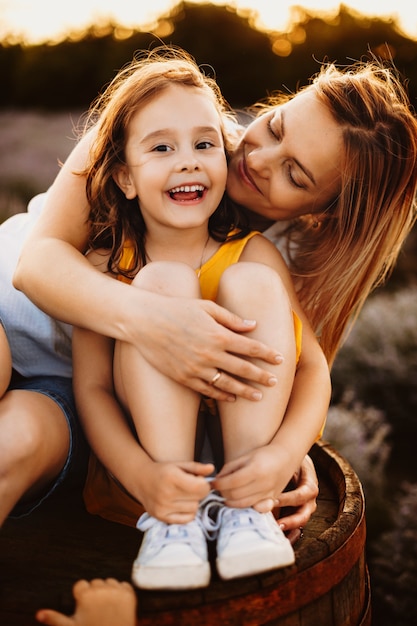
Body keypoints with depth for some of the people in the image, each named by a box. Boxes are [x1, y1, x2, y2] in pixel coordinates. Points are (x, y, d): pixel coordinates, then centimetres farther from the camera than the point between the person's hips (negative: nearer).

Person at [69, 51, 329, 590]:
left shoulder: (252, 253, -6)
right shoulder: (105, 265, -7)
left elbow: (314, 368, -10)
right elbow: (91, 387, -13)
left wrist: (286, 451, -31)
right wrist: (141, 474, -33)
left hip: (247, 429, 1)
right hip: (146, 437, 0)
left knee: (253, 282, -22)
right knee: (164, 281, -25)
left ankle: (244, 504, -23)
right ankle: (174, 516, -26)